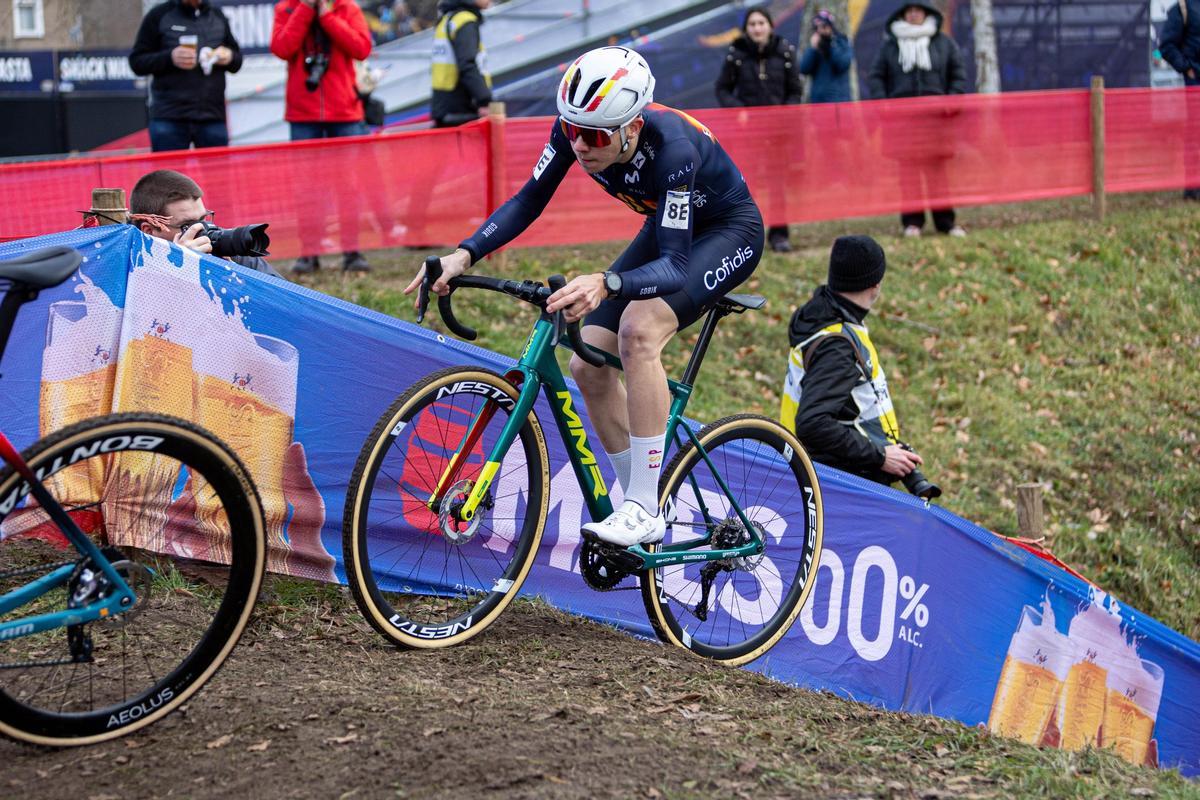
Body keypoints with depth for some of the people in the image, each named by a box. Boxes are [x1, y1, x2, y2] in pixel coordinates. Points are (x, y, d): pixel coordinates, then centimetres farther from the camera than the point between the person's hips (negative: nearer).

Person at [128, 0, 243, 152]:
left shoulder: (218, 15, 14)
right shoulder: (159, 15, 4)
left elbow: (237, 60, 21)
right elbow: (136, 61, 2)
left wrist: (229, 57, -3)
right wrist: (170, 58, -15)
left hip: (212, 117, 3)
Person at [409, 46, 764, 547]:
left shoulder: (671, 148, -39)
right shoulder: (575, 127, -22)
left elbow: (674, 266, -42)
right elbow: (529, 201, -12)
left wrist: (605, 285, -61)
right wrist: (463, 255, -28)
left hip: (729, 230, -7)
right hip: (666, 231, 7)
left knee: (639, 329, -32)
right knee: (589, 366, -5)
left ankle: (645, 510, -25)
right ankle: (645, 511, 11)